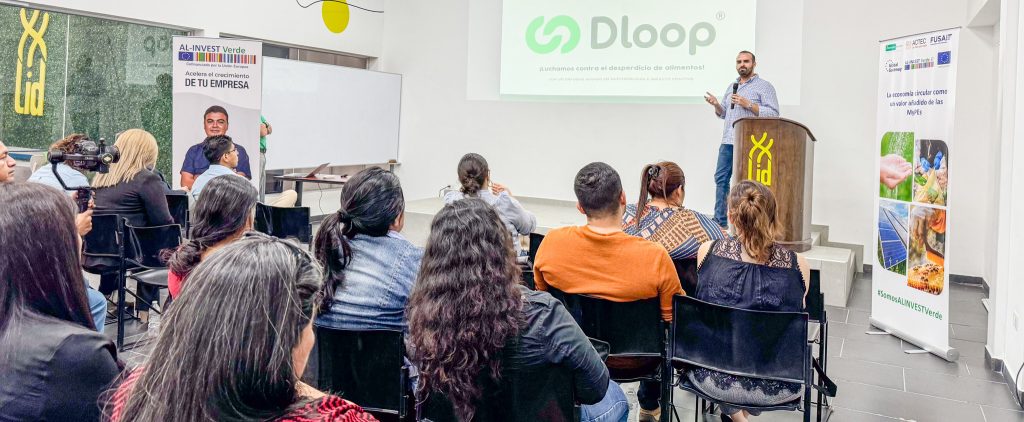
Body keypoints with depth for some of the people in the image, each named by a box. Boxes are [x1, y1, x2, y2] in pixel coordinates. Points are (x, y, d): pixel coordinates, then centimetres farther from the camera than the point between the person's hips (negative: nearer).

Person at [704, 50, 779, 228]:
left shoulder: (764, 86, 0)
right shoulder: (731, 86, 21)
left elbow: (773, 114, -9)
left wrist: (748, 104, -15)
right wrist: (716, 104, 3)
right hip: (728, 141, 6)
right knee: (721, 178, 4)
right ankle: (720, 220, 10)